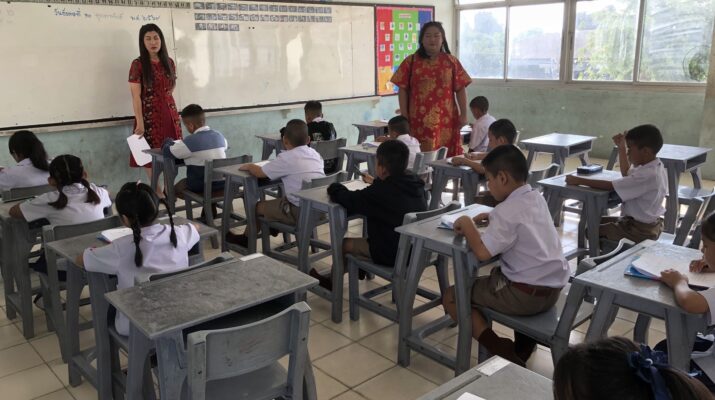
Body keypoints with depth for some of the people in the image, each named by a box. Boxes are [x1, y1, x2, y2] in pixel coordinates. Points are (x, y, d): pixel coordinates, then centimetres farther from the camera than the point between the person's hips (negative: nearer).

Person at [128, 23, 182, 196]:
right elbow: (135, 96, -12)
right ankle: (157, 191, 13)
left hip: (169, 113, 5)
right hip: (149, 115, -5)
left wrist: (166, 104, 9)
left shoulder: (169, 62, 8)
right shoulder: (138, 64, -8)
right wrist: (139, 122, -18)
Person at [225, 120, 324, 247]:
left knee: (258, 206, 13)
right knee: (282, 199, 33)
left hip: (300, 212, -7)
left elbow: (260, 172, -7)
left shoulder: (286, 158, -11)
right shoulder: (315, 154, 9)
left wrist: (249, 166, 14)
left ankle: (246, 239, 32)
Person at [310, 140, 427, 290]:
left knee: (344, 244, 9)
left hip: (391, 254, -8)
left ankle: (332, 281, 32)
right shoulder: (416, 184, 0)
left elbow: (350, 200, -20)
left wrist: (334, 188, -1)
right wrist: (378, 182, 24)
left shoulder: (381, 191, -23)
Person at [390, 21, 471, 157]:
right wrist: (404, 116, -2)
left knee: (447, 156, 2)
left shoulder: (451, 62, 7)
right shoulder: (411, 62, 5)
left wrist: (463, 114, 0)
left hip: (446, 119, 1)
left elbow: (460, 89, 6)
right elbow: (403, 90, 4)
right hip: (419, 119, -1)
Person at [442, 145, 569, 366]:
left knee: (451, 297, 3)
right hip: (553, 288, 8)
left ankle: (503, 353, -7)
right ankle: (524, 343, 30)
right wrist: (492, 218, 10)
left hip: (527, 294, -8)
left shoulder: (508, 210, -19)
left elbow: (482, 252, -26)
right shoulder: (536, 198, 6)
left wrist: (467, 224, -11)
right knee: (496, 272, 38)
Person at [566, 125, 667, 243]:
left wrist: (579, 180, -25)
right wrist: (621, 148, 17)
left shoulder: (648, 175, -29)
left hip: (641, 230, -10)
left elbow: (610, 186, -31)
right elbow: (627, 175, 22)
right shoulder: (653, 167, 2)